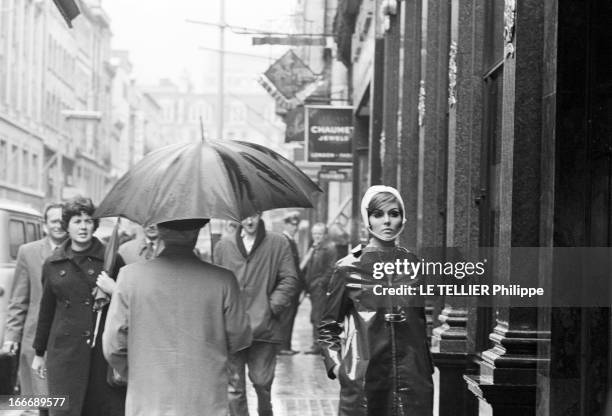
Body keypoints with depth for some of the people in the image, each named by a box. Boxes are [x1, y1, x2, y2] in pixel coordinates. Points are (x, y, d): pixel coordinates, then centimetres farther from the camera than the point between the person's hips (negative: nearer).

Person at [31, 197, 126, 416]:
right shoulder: (53, 264, 9)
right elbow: (46, 311, 17)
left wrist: (114, 290, -14)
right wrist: (39, 353, 20)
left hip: (104, 349, -1)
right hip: (65, 350, 1)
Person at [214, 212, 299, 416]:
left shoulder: (278, 244, 3)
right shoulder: (223, 246, 8)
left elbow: (289, 280, 1)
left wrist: (273, 306, -7)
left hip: (264, 328, -1)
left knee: (262, 382, 5)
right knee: (234, 386, 2)